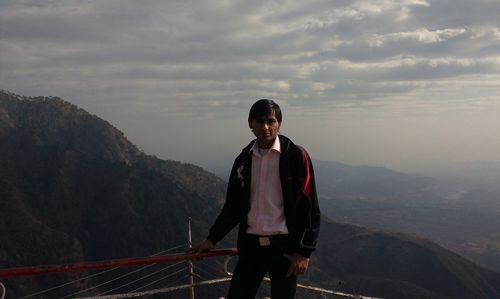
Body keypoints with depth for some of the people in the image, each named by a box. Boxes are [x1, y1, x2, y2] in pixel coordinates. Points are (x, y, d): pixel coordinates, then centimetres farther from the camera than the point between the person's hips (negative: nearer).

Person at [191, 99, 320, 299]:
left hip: (285, 246, -4)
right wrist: (212, 239, 12)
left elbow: (309, 208, -8)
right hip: (251, 245, 4)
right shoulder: (243, 160, 7)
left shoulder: (296, 157, -6)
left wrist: (304, 251, -12)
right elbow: (233, 206, 15)